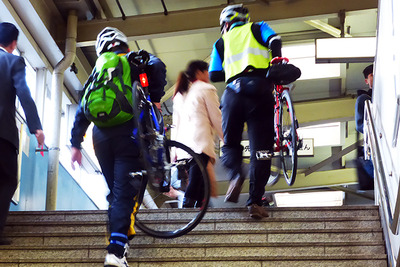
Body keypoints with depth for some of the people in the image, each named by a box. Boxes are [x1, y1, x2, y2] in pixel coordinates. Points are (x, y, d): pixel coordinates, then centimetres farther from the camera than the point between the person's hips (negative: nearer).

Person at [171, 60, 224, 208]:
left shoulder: (179, 94, 25)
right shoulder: (206, 90, 4)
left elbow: (175, 123, 22)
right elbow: (217, 119, 3)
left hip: (182, 145, 7)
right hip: (201, 144, -7)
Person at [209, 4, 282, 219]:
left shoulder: (221, 42, 23)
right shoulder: (257, 28, 20)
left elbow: (213, 75, 17)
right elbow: (275, 41, 0)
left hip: (233, 93, 1)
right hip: (260, 92, -1)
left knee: (230, 143, 16)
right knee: (260, 148, -1)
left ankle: (236, 174, -15)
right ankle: (255, 201, -11)